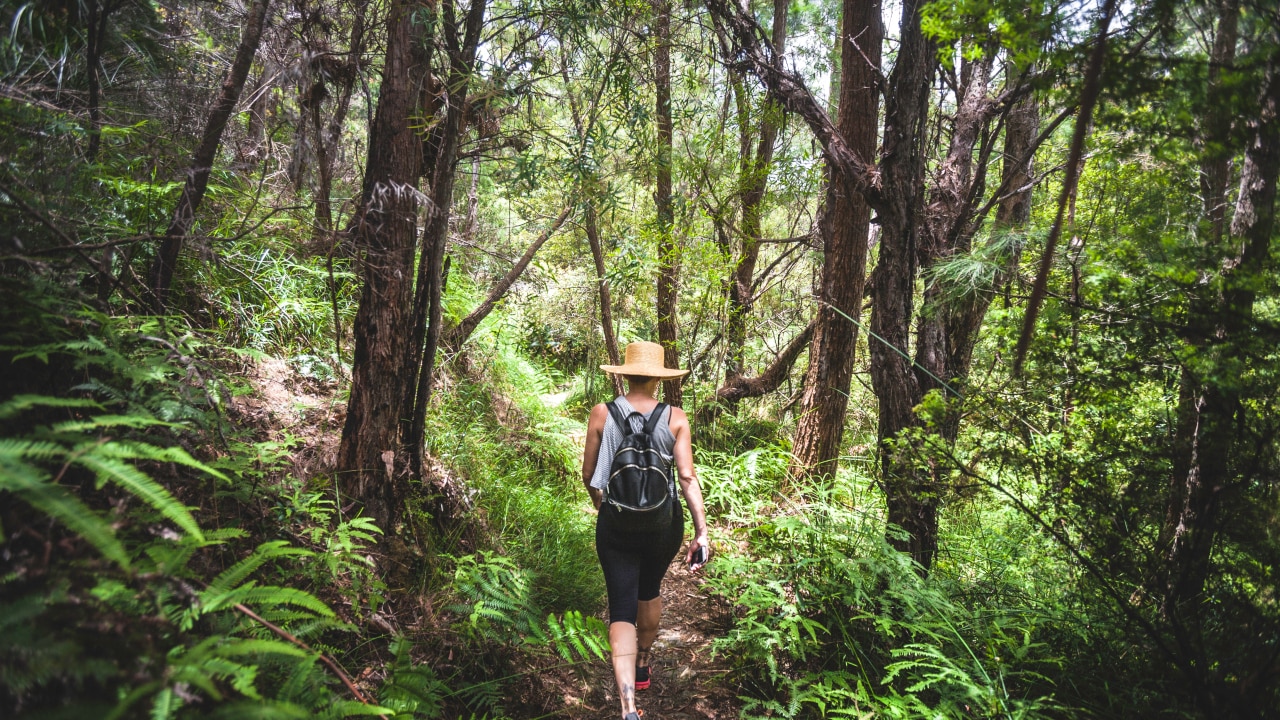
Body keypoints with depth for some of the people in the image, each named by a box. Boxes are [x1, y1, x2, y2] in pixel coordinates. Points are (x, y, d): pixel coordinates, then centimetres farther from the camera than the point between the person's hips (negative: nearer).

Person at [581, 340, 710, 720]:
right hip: (664, 524, 2)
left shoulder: (602, 414, -8)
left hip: (616, 522, -1)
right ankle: (642, 666, 48)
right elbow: (687, 477, -13)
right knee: (650, 591, 27)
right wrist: (702, 532, -11)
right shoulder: (675, 418, -8)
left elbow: (588, 474, 0)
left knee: (622, 608, 4)